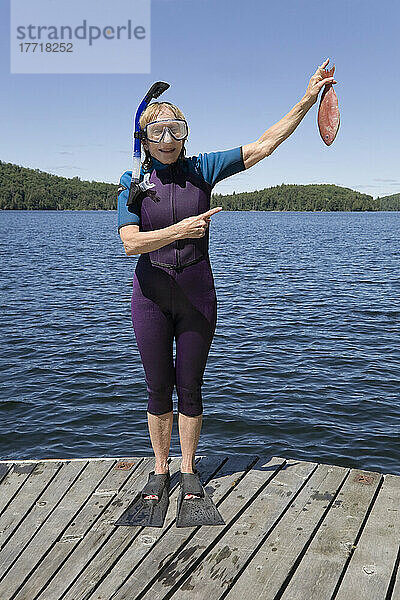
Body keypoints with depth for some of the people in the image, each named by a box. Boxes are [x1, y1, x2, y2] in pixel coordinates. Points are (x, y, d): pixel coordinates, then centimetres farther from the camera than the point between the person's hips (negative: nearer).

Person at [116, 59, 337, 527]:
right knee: (158, 389, 9)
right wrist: (180, 229, -27)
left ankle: (188, 468, 26)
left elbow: (264, 145, -2)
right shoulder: (132, 181, -1)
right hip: (151, 292, 0)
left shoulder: (201, 168, 0)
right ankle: (160, 468, 28)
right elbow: (131, 243, -14)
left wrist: (307, 100, -6)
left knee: (190, 387, 9)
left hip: (197, 291, 0)